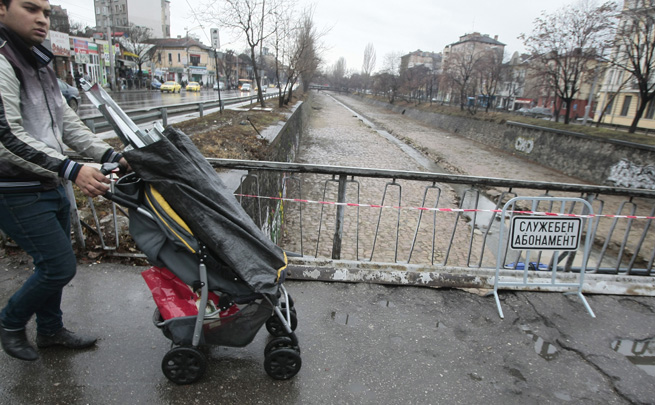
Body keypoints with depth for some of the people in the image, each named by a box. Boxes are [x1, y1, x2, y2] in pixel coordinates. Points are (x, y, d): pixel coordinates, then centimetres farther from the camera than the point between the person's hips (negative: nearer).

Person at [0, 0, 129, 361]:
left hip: (51, 186, 9)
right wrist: (71, 170, -32)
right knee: (60, 266, -5)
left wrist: (111, 156, 3)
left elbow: (67, 122, 13)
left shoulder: (40, 67, 15)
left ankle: (50, 330, 36)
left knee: (54, 263, 17)